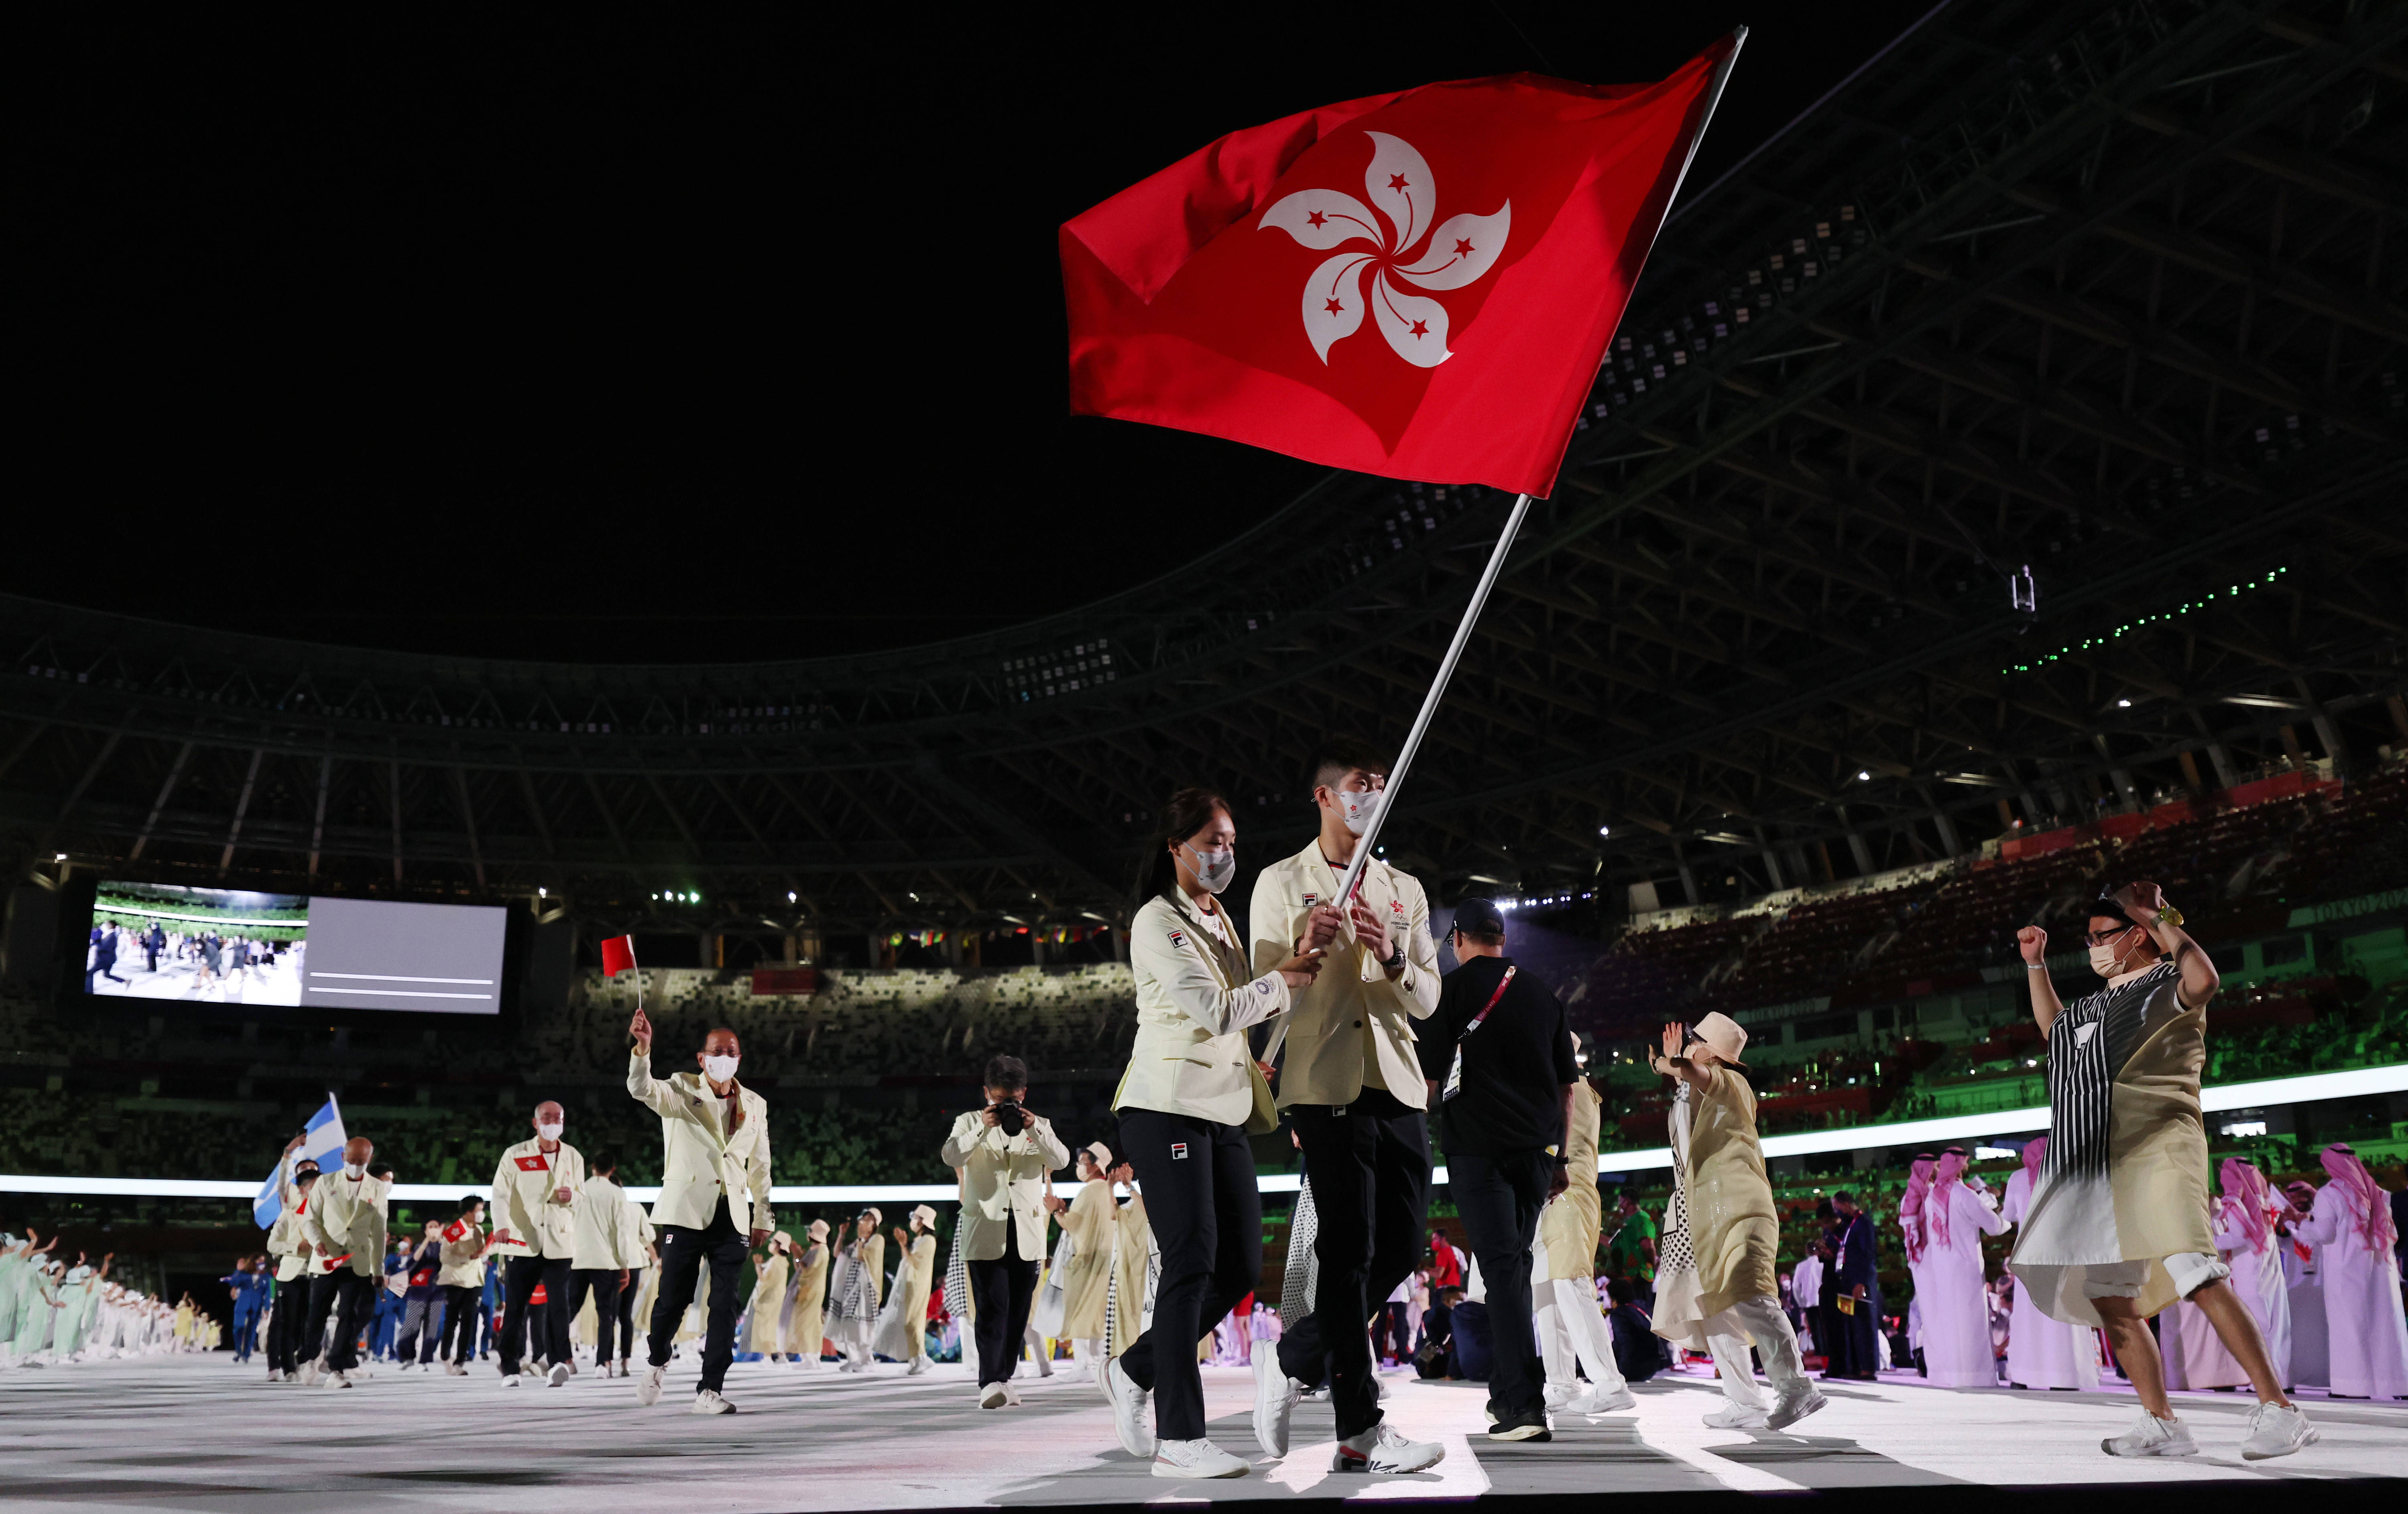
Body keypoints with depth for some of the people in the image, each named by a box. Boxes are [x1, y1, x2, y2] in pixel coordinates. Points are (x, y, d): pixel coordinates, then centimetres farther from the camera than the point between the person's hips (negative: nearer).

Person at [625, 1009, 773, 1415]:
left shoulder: (755, 1105, 13)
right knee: (675, 1295, -2)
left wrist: (762, 1218, 17)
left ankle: (710, 1390, 4)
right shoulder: (681, 1090, 4)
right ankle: (657, 1364, 28)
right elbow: (642, 1089, -17)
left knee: (726, 1304, -2)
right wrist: (643, 1048, -35)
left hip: (732, 1216, 3)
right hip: (686, 1210, -3)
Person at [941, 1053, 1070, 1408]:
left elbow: (1061, 1160, -2)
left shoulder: (1040, 1125, 14)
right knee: (992, 1308, -13)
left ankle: (1004, 1379, 15)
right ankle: (990, 1382, -18)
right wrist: (983, 1129, -20)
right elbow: (951, 1156, -8)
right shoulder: (969, 1122, 9)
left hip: (1027, 1234, 3)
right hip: (986, 1232, -3)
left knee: (1018, 1312, 5)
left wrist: (1034, 1130, -16)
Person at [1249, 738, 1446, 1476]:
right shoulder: (1281, 882, 5)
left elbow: (1428, 1000, 11)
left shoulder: (1405, 889, 17)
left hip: (1399, 1086, 5)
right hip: (1327, 1083, -5)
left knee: (1400, 1247, 6)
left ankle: (1296, 1361, 25)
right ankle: (1361, 1433, -3)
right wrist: (1302, 948, -22)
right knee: (1348, 1249, -7)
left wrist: (1393, 958, -11)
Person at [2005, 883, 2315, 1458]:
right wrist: (2035, 964, 35)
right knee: (2110, 1301, 4)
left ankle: (2278, 1411, -20)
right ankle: (2162, 1425, 8)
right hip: (2099, 1165, 9)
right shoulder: (2100, 1003, 23)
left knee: (2197, 1277, -23)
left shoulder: (2165, 986, 0)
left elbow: (2204, 980, -24)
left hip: (2156, 1150, -9)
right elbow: (2053, 1028, 41)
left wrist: (2161, 919, -14)